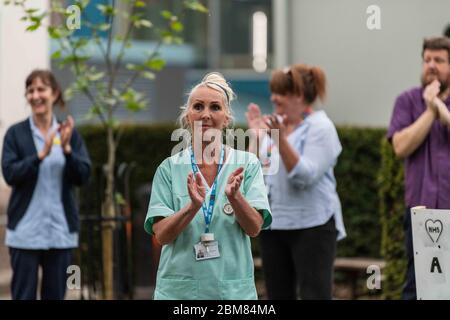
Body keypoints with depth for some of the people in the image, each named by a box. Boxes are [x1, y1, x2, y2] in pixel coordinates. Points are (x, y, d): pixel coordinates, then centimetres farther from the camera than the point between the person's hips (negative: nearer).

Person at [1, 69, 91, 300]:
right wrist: (41, 154, -22)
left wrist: (66, 148, -17)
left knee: (55, 295, 8)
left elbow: (83, 175, -2)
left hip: (60, 230, 2)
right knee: (23, 295, -1)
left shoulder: (69, 133, 6)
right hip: (26, 231, -2)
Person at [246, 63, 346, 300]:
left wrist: (281, 139, -27)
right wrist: (256, 136, 0)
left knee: (314, 294, -10)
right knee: (278, 295, 11)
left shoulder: (320, 127, -8)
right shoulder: (276, 125, 12)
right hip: (273, 225, 7)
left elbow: (306, 176, -21)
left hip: (311, 225, -7)